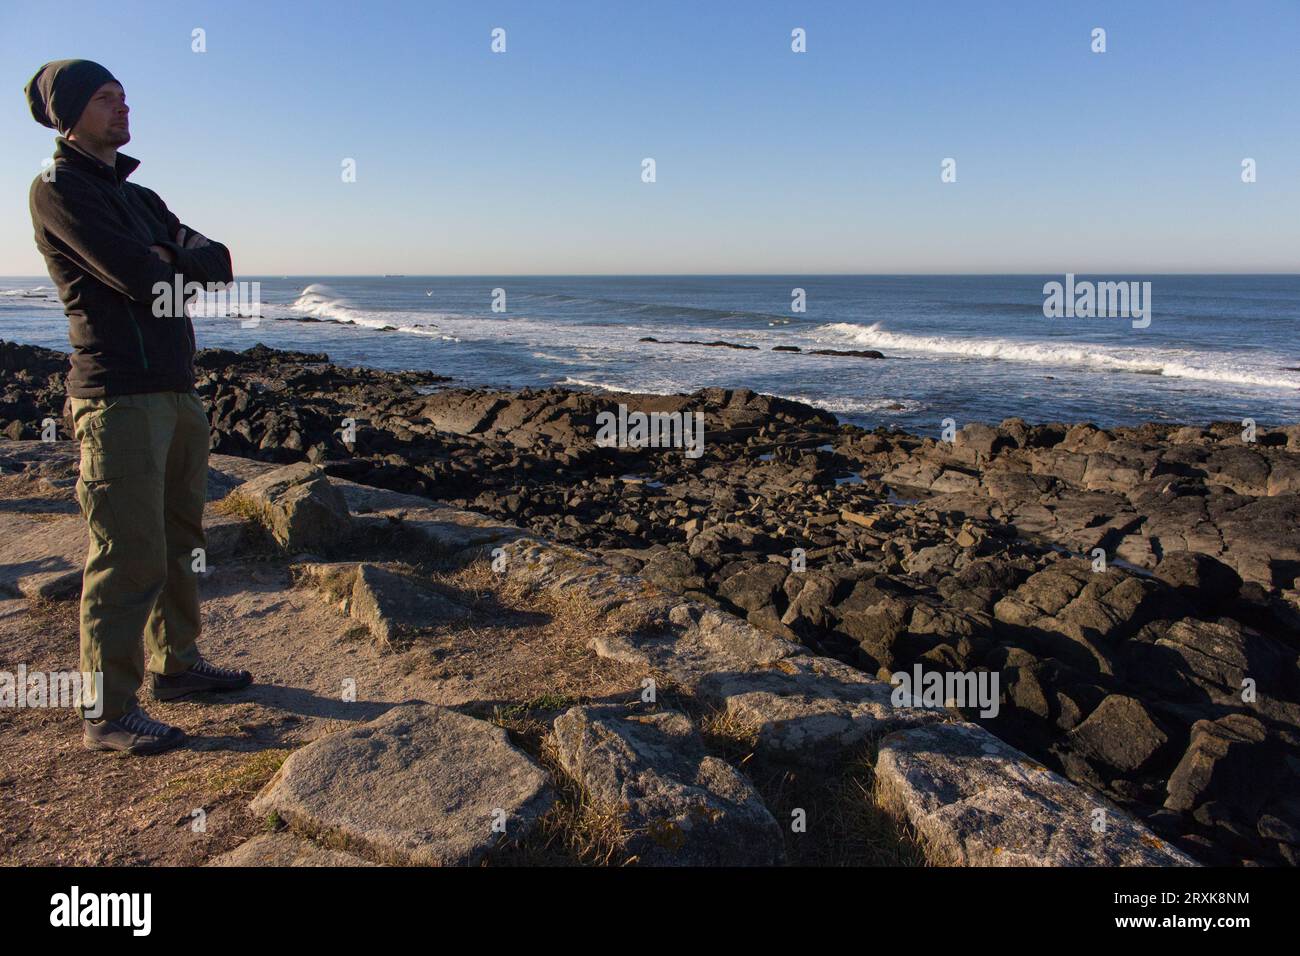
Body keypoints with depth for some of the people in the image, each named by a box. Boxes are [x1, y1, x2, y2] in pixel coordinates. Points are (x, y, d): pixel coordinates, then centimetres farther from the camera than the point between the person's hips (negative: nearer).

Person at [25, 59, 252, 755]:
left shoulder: (140, 199, 21)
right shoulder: (57, 190, -5)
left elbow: (220, 266, 7)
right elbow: (138, 277, -17)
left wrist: (164, 259, -10)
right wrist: (178, 261, 3)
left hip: (177, 390, 9)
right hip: (119, 397, -9)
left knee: (180, 540, 15)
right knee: (129, 554, -8)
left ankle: (175, 664, 29)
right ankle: (107, 712, 2)